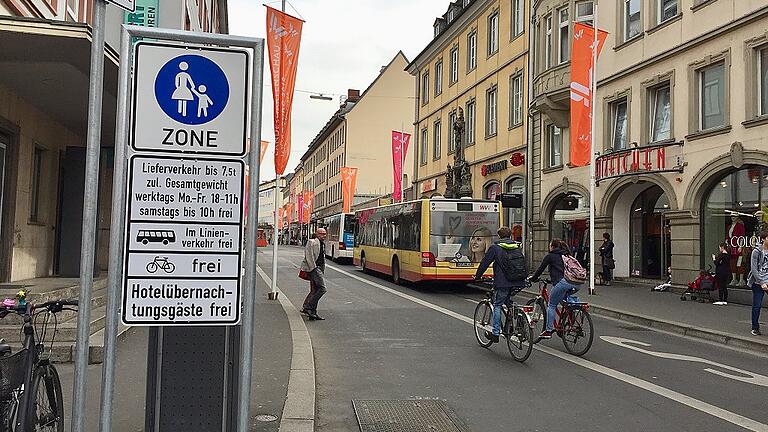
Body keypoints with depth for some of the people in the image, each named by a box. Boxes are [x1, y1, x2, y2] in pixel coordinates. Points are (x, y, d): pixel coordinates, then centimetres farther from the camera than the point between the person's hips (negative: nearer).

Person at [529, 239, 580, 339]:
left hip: (562, 282, -6)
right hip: (576, 284, 6)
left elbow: (541, 269, 13)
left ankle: (548, 330, 4)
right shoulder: (567, 255, 28)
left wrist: (533, 278, 30)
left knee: (552, 305, 6)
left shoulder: (550, 256, 11)